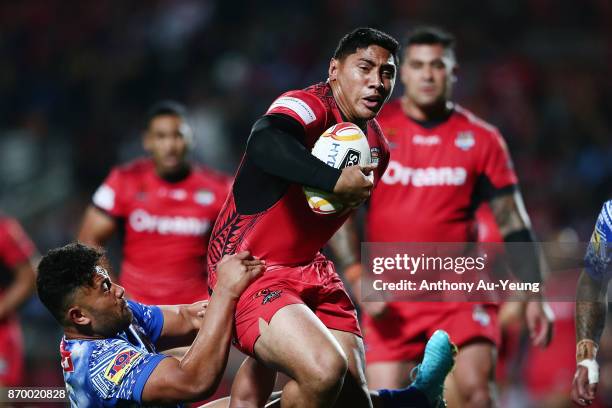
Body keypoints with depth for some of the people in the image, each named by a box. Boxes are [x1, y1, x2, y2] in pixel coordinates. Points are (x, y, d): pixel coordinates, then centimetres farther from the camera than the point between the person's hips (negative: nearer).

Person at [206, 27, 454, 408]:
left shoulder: (377, 147, 11)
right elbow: (264, 144, -41)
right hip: (249, 266, -9)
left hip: (310, 270, 9)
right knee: (325, 370, -30)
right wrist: (336, 179, -44)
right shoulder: (310, 105, -18)